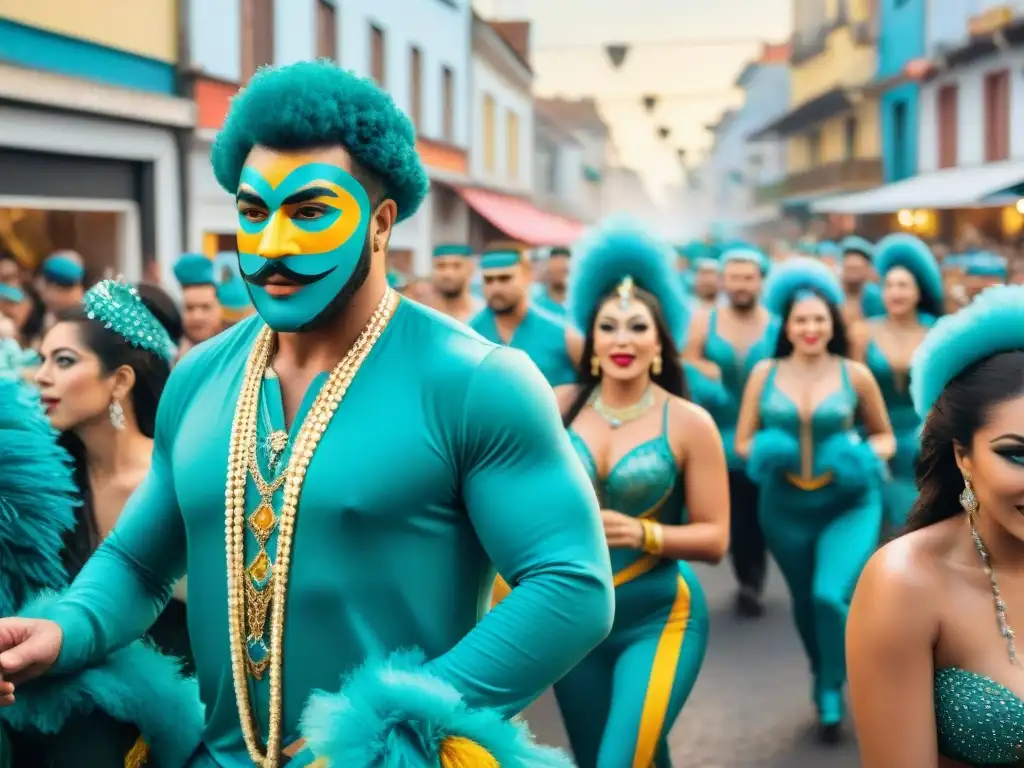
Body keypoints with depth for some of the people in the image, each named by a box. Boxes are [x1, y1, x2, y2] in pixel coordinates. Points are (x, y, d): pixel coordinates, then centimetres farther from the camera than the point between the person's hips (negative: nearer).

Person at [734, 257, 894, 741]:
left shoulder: (854, 375, -6)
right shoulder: (765, 373, -3)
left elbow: (885, 436, 6)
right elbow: (743, 442, 1)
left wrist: (867, 457, -15)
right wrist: (763, 452, -20)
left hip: (849, 504, -2)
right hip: (785, 507, 2)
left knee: (830, 595, -20)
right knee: (804, 601, 17)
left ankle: (832, 692, 5)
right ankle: (822, 677, 45)